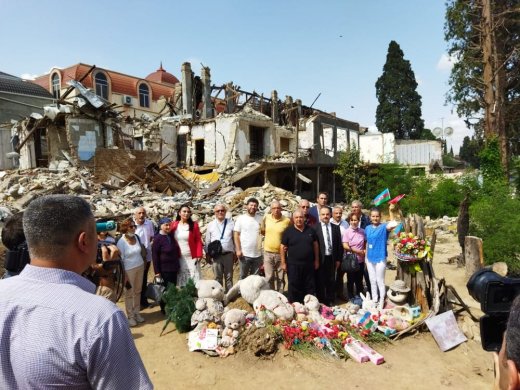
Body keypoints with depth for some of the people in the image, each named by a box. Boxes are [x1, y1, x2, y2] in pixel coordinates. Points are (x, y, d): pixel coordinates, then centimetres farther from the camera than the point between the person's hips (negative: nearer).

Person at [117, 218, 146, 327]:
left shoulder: (136, 237, -1)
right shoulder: (121, 242, -16)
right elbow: (120, 259, -14)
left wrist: (143, 264, 12)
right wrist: (124, 275, -14)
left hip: (140, 267, 5)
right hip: (129, 269, -5)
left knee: (138, 291, 15)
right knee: (129, 293, 7)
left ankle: (137, 312, 29)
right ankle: (130, 316, 20)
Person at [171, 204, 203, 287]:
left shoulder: (194, 225, -2)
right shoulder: (173, 225, 3)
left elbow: (198, 241, -1)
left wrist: (199, 255, -8)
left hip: (192, 257, -2)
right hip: (178, 258, 2)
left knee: (194, 278, 1)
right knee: (181, 279, 10)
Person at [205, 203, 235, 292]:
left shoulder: (231, 223, 1)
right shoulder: (210, 225, 4)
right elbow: (207, 241, 8)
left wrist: (235, 253, 5)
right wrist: (208, 254, 7)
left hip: (228, 254, 0)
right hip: (216, 255, 1)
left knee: (229, 277, 8)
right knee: (217, 277, 9)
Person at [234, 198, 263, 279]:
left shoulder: (260, 219, 3)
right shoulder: (241, 218, -4)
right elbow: (236, 235, -4)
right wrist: (238, 250, -11)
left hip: (258, 254, 3)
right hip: (245, 254, -2)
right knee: (243, 276, 11)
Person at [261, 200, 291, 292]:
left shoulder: (287, 221, -9)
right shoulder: (266, 218, -1)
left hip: (281, 253, -1)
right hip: (268, 253, 1)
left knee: (281, 278, 10)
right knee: (269, 278, 5)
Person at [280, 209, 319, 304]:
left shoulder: (310, 230, 5)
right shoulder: (288, 231, -3)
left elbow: (315, 245, 10)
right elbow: (283, 247, -2)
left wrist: (316, 260, 8)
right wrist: (283, 263, -5)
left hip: (309, 264, 3)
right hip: (293, 265, -2)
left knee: (310, 287, 11)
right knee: (294, 288, 5)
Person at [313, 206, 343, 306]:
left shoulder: (336, 228, 6)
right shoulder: (315, 228, -5)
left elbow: (339, 245, 8)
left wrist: (338, 259, 5)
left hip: (332, 259, 3)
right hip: (320, 259, -3)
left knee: (331, 281, 12)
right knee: (320, 281, 7)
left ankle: (330, 300, 27)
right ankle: (320, 301, 21)